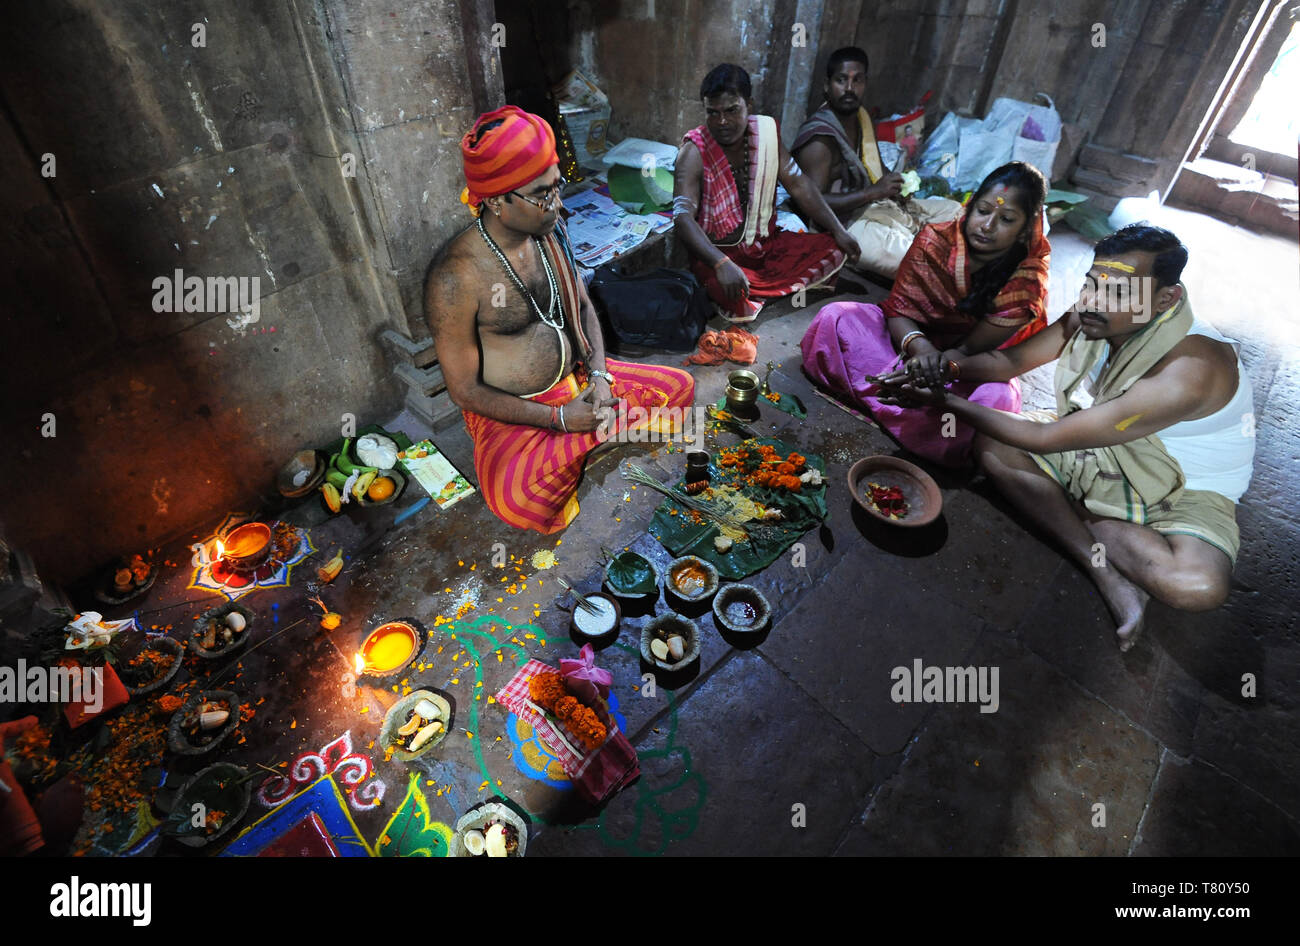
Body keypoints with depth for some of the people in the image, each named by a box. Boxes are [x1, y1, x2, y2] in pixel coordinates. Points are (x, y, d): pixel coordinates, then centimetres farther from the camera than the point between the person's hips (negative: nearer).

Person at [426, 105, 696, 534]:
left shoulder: (550, 231, -1)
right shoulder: (455, 278, -22)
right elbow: (465, 390, -17)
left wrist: (599, 375, -8)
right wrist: (559, 418, -19)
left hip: (578, 381, 6)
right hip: (511, 412, -6)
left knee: (679, 387, 4)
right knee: (517, 498, -34)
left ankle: (584, 442, 3)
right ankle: (609, 429, -6)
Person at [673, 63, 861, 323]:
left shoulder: (765, 131, 0)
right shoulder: (695, 152, -16)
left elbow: (797, 184, 3)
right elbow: (683, 217, -29)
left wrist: (838, 230, -4)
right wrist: (721, 264, -44)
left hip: (767, 245, 6)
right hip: (720, 252, -5)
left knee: (833, 250, -6)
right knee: (736, 301, -36)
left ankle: (757, 292, -10)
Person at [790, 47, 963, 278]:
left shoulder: (862, 118, 13)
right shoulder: (819, 139, -17)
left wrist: (897, 182, 3)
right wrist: (874, 192, -24)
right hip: (850, 222, -10)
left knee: (956, 211, 16)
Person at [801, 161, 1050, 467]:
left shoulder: (1028, 280, -20)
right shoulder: (935, 241, -16)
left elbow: (976, 347, -21)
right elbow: (900, 308, -15)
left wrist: (946, 361, -43)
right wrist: (919, 346, -36)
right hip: (918, 336, 2)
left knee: (999, 397, -38)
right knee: (836, 317, -20)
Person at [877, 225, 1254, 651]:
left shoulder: (1189, 373, -36)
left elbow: (1046, 439, -34)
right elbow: (1013, 360, -2)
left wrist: (948, 402, -28)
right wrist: (947, 368, -22)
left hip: (1182, 491, -6)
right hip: (1104, 451, 7)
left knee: (1197, 586, -37)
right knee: (992, 445, -16)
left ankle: (1083, 518, -7)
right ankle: (1105, 570, -16)